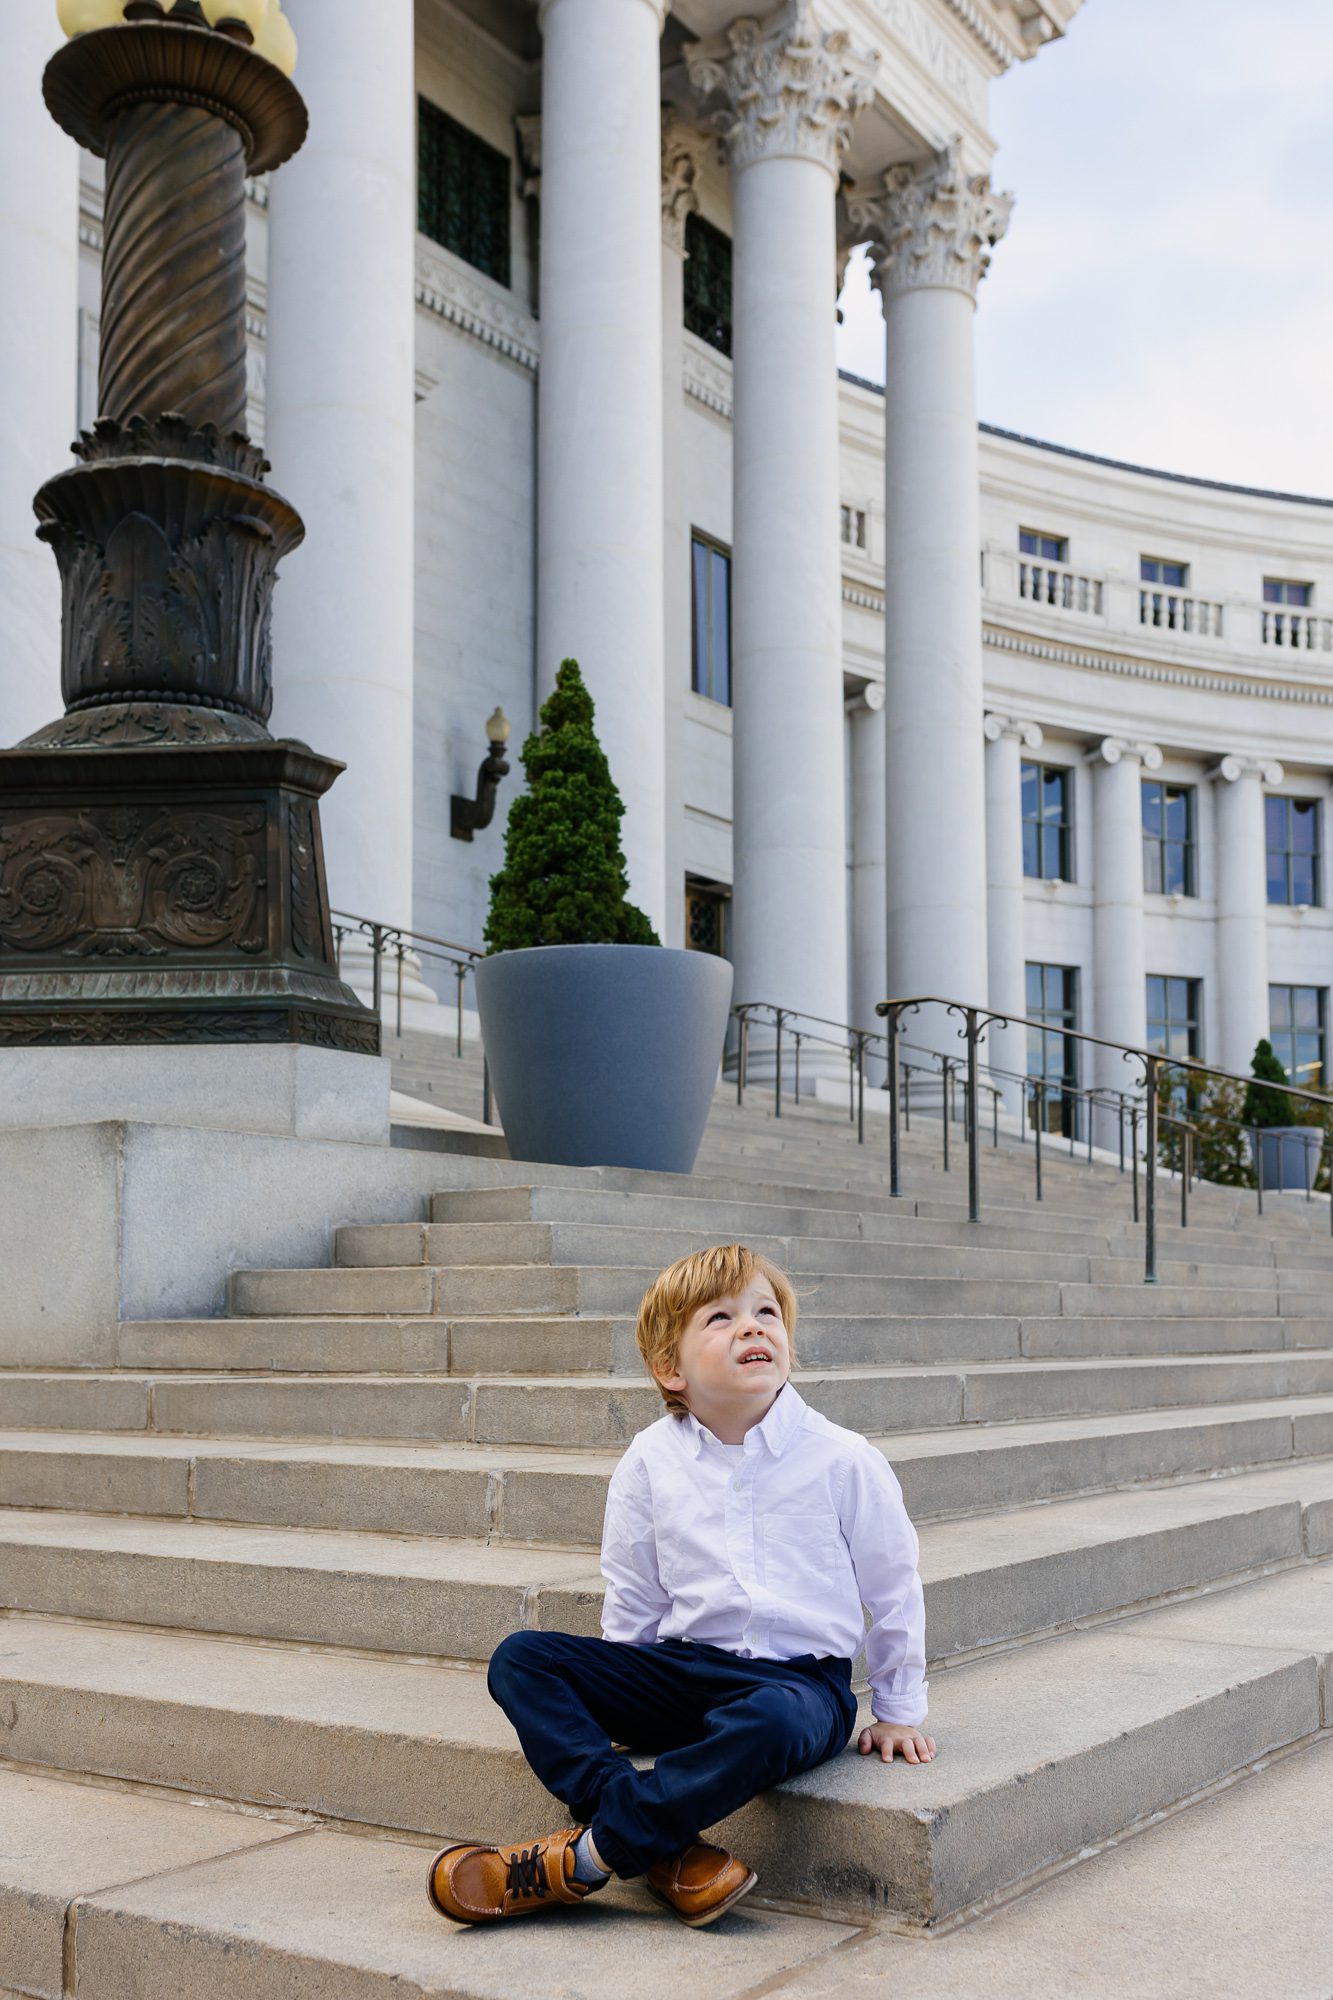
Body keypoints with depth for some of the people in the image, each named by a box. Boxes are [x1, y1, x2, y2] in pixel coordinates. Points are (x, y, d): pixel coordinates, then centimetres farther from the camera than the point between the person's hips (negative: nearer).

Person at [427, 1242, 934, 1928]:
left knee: (769, 1722, -41)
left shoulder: (844, 1460, -4)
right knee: (519, 1658, -16)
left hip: (803, 1676, -3)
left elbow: (893, 1587, 7)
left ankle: (578, 1860, -28)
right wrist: (620, 1700, 11)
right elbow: (632, 1601, 13)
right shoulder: (651, 1462, 2)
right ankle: (668, 1852, -30)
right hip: (684, 1666, 4)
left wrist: (898, 1710, 11)